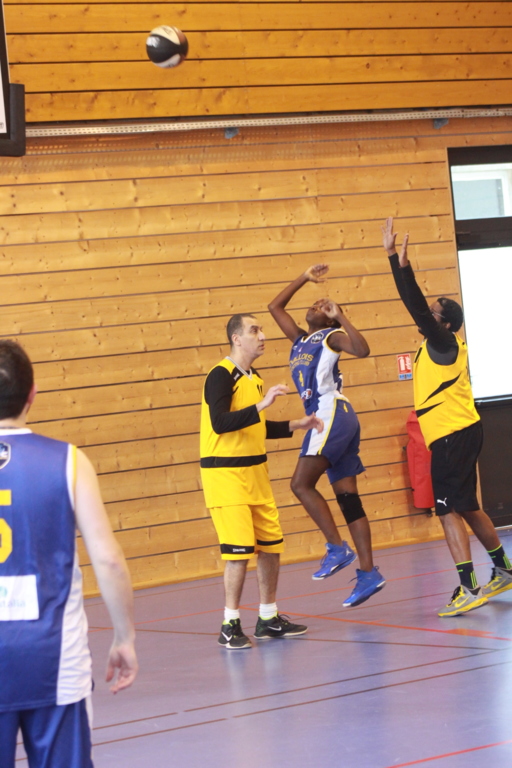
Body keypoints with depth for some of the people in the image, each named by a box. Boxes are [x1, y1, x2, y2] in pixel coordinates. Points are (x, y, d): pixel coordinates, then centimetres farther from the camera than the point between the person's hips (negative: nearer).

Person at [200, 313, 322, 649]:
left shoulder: (255, 379, 14)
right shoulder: (221, 375, -12)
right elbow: (219, 423, -26)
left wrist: (296, 425, 18)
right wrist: (262, 405, -29)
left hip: (255, 472, 9)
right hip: (226, 473, -9)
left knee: (271, 545, 9)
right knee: (239, 551, -11)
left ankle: (269, 618, 21)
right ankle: (230, 627, -3)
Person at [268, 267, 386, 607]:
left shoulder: (331, 336, 1)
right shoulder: (300, 340, 23)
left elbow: (362, 349, -19)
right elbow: (275, 307, 32)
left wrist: (340, 316, -15)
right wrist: (304, 278, 31)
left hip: (333, 413, -8)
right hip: (325, 417, 8)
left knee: (301, 483, -15)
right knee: (347, 497, 3)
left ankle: (338, 548, -15)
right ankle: (369, 573, 0)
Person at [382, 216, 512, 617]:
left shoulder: (444, 342, -10)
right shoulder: (441, 346, 12)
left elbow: (417, 308, -22)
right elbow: (417, 305, 17)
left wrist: (401, 263, -24)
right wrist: (395, 257, 16)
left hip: (453, 435, -10)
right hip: (459, 433, 10)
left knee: (449, 509, -11)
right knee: (466, 507, 19)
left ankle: (469, 589, -16)